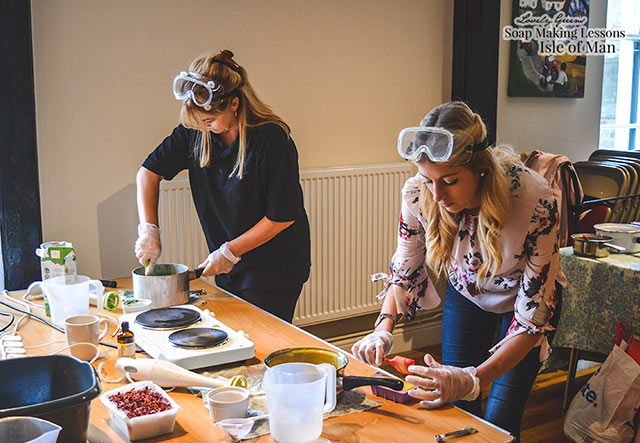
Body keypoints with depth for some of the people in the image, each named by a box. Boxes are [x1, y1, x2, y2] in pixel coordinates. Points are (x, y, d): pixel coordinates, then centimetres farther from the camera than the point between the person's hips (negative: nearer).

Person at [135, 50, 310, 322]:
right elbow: (149, 171, 5)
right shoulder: (195, 133, -5)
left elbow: (283, 217, -17)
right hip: (229, 269, 6)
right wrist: (148, 230, -7)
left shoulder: (272, 140, -21)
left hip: (275, 270, -5)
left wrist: (230, 251, -13)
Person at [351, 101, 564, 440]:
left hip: (525, 296, -2)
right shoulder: (419, 195, -28)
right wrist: (383, 329, -29)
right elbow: (405, 271, -10)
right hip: (465, 293, 3)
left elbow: (532, 318, -33)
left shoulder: (535, 201, -38)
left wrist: (474, 379, -46)